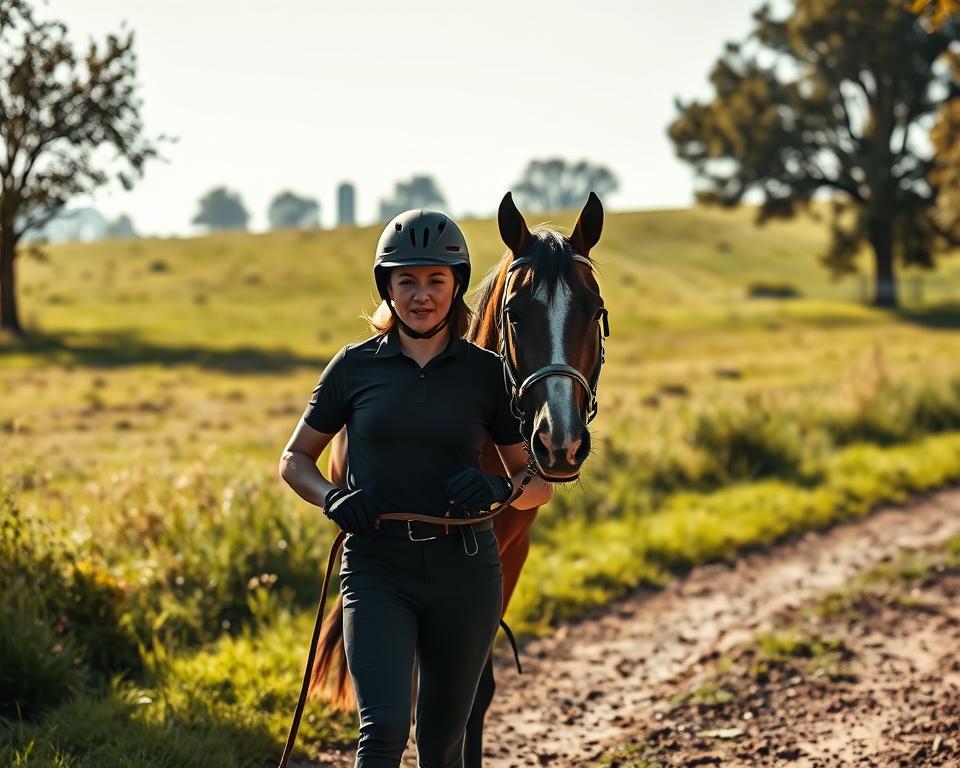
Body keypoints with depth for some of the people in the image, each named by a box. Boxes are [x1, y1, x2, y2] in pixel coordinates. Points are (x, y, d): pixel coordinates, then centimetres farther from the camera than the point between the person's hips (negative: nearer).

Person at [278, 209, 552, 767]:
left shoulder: (487, 373, 3)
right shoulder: (355, 367, 3)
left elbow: (540, 483, 8)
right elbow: (294, 459, 12)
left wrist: (501, 489, -14)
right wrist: (332, 498, -9)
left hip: (464, 571, 1)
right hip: (377, 566, -1)